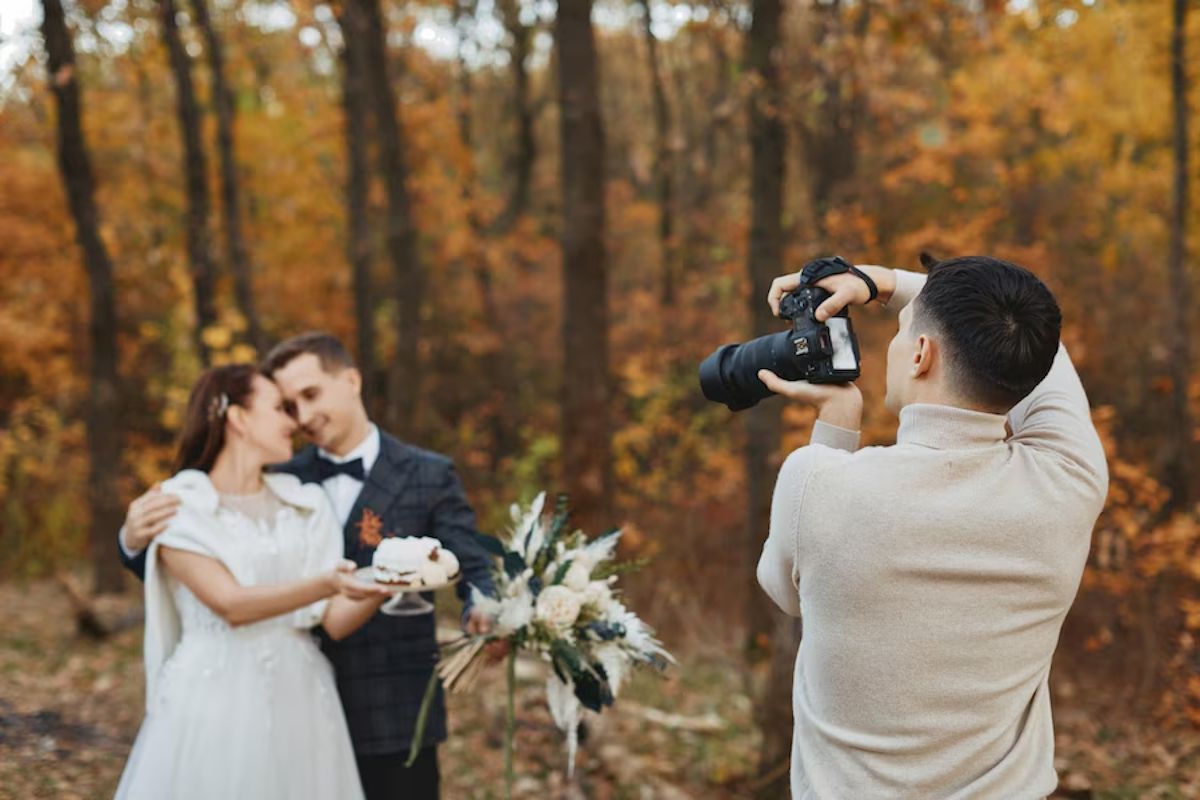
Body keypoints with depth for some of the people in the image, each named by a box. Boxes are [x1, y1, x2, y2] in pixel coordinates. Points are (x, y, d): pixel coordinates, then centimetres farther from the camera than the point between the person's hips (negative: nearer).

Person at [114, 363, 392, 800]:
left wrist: (384, 582, -16)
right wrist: (326, 583, -28)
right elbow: (231, 604, -15)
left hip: (300, 702, 4)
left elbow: (336, 620, 3)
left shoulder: (305, 505, 10)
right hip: (214, 703, -4)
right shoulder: (178, 506, -2)